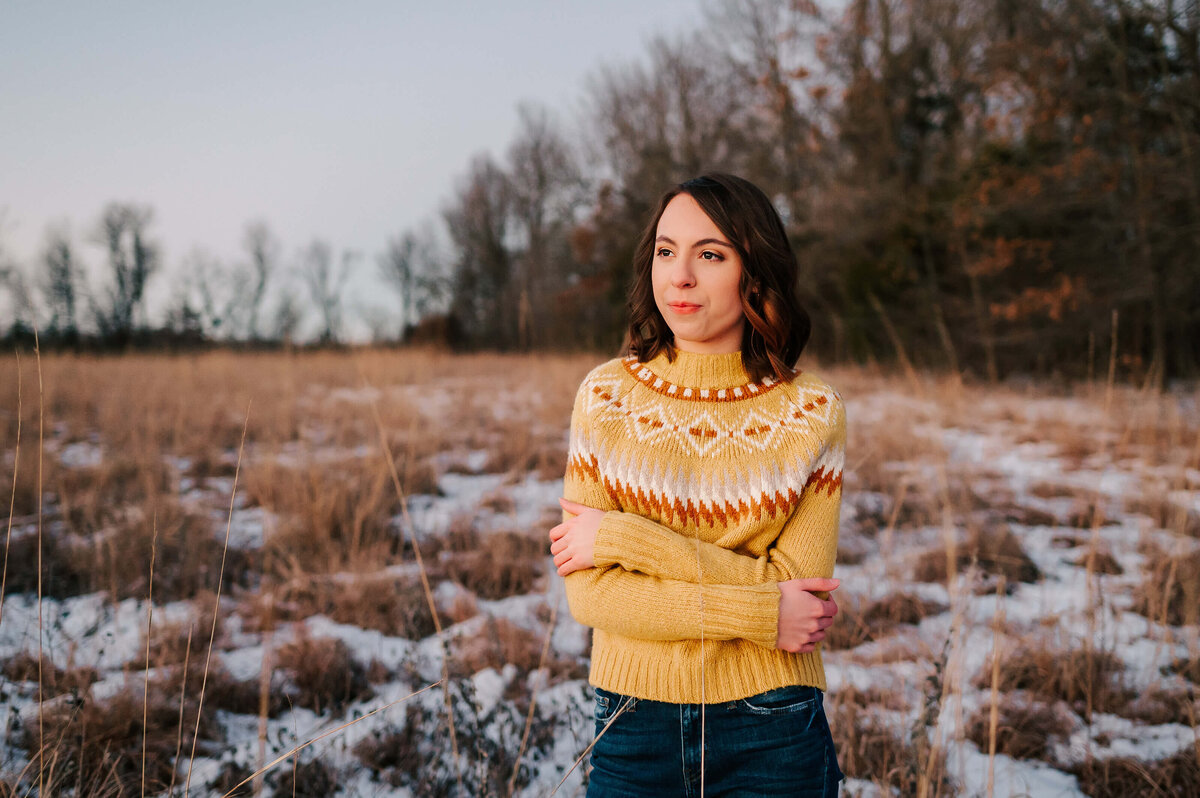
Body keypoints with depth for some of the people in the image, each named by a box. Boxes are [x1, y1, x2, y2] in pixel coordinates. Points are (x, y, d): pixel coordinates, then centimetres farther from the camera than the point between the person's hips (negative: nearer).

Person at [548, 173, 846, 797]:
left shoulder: (811, 412, -6)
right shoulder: (607, 394, -4)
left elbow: (798, 589, -12)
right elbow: (589, 592, -8)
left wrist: (626, 538, -17)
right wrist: (759, 615, -16)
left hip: (772, 739, -1)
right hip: (634, 729, 1)